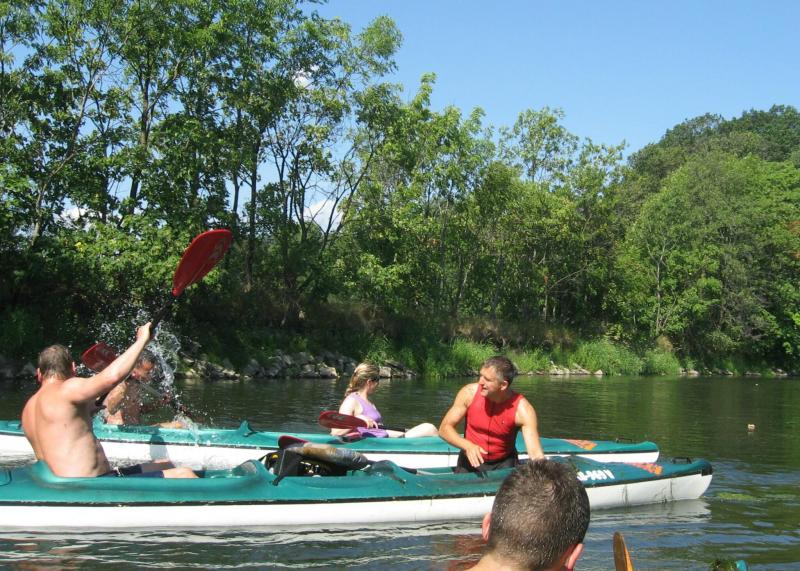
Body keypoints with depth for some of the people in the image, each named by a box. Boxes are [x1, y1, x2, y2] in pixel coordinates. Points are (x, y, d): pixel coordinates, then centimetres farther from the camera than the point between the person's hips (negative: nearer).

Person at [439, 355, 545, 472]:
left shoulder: (522, 409, -21)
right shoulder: (470, 393, -17)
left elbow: (535, 453, -26)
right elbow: (444, 428, -11)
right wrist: (468, 446, -28)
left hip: (504, 463, -1)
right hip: (471, 460, 1)